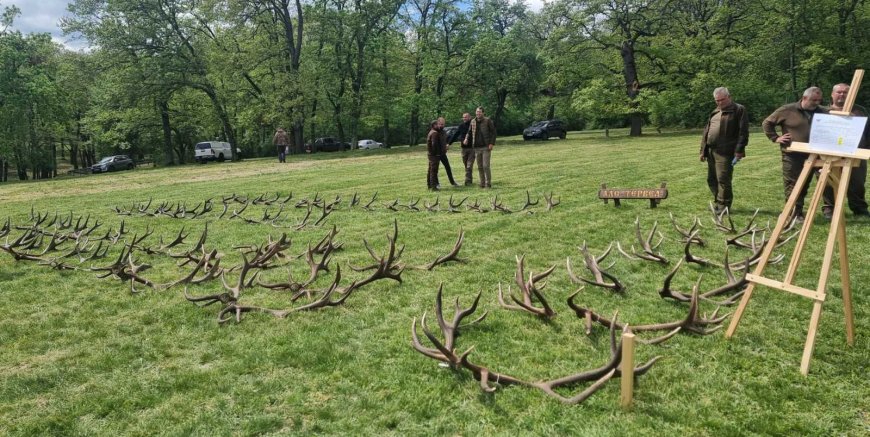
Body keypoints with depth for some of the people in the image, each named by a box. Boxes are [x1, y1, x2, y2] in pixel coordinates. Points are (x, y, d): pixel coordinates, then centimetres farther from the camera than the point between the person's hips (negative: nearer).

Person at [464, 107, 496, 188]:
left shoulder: (487, 120, -4)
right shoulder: (473, 121, 8)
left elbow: (493, 132, -3)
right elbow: (469, 132, 20)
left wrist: (491, 143, -11)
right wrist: (466, 138, 0)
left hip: (486, 147, -4)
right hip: (477, 148, 5)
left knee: (486, 166, -8)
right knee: (480, 167, 8)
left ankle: (488, 183, 2)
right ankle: (482, 183, 16)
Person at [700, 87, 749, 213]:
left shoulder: (739, 110, -3)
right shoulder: (715, 112, 20)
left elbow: (743, 132, -10)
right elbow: (706, 131, 23)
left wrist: (739, 150, -16)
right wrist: (703, 150, 18)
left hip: (725, 152, -8)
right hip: (711, 151, 8)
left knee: (723, 179, -7)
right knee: (711, 179, 12)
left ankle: (723, 205, 2)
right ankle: (718, 202, 24)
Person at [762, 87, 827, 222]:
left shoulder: (823, 112, 9)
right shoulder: (787, 110, -4)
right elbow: (767, 123, 3)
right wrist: (776, 138, -4)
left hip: (812, 155, 4)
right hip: (792, 155, -4)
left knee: (804, 185, 10)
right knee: (792, 185, -5)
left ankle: (799, 212, 18)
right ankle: (795, 214, -1)